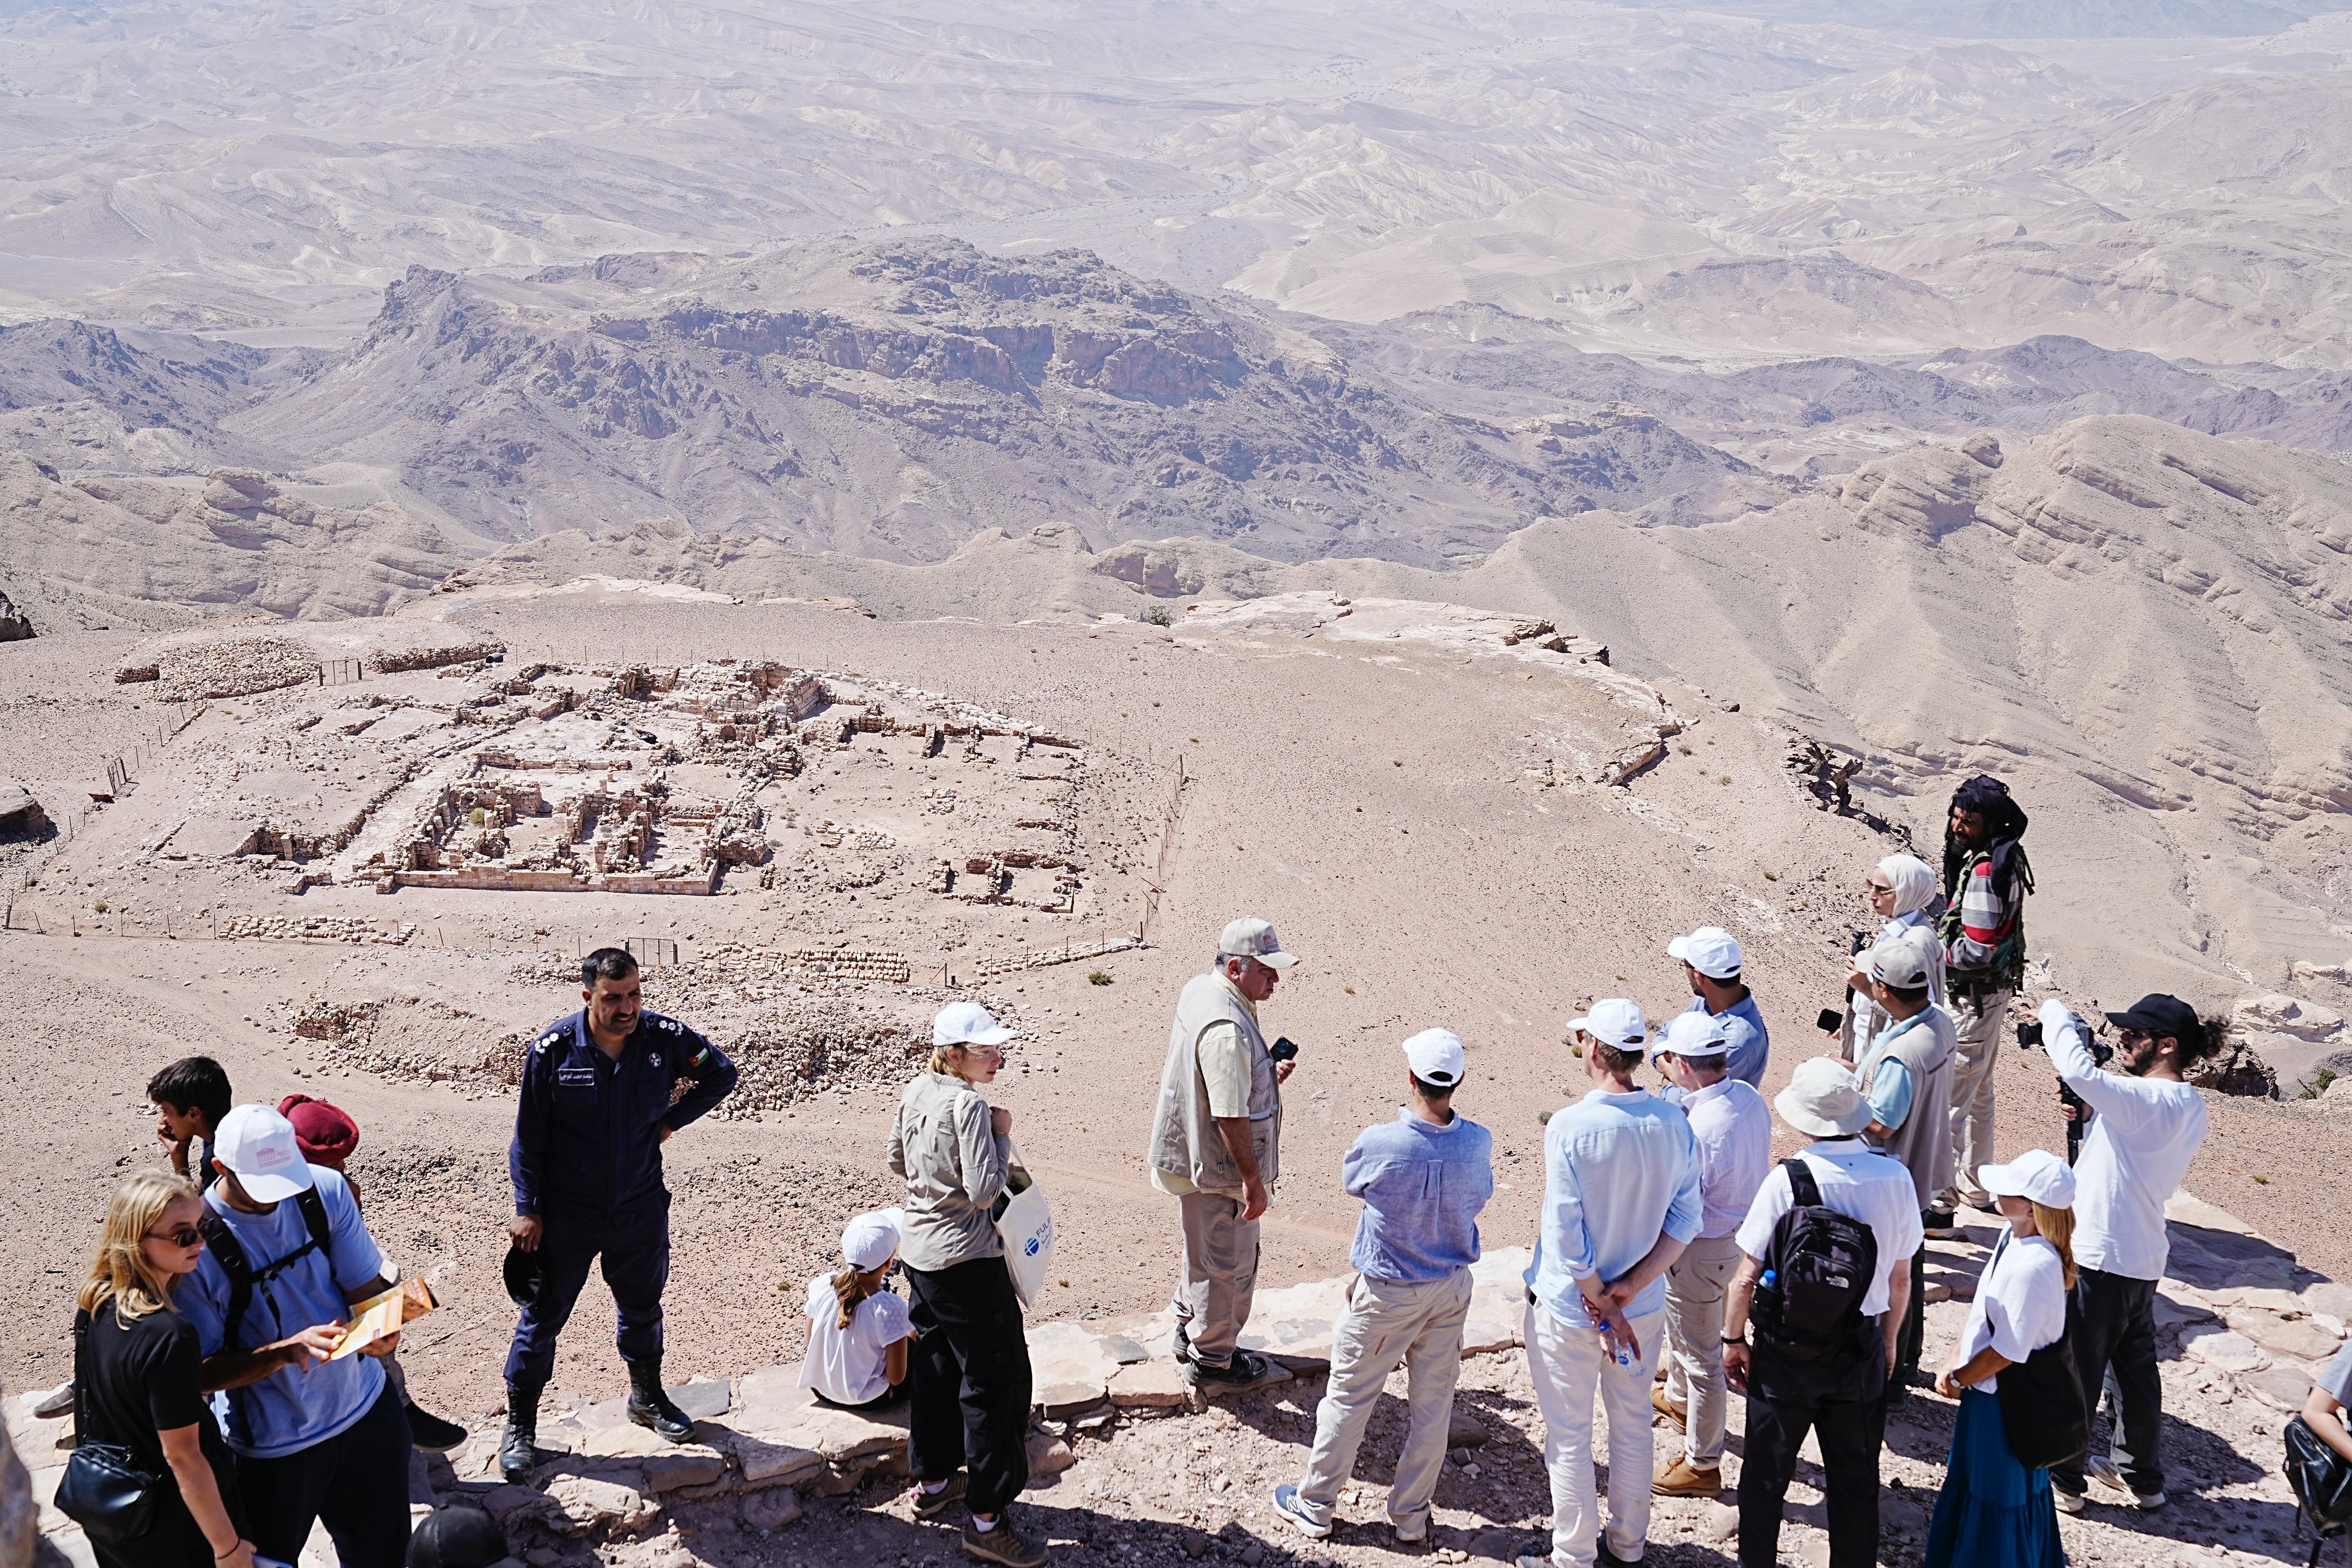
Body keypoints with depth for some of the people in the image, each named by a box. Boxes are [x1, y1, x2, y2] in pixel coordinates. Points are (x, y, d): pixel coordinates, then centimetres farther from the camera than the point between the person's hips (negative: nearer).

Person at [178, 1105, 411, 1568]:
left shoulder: (327, 1189, -12)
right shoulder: (195, 1242, -23)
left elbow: (365, 1285, -5)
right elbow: (202, 1373, -18)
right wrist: (285, 1352, -34)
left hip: (366, 1407, 4)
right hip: (275, 1439, -3)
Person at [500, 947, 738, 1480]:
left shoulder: (665, 1038, -12)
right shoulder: (553, 1049, -18)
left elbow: (721, 1075, 6)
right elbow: (528, 1137, -9)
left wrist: (672, 1119, -3)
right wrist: (527, 1209, -8)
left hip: (641, 1210, 3)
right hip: (566, 1216, -3)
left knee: (642, 1308, 21)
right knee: (542, 1317, 8)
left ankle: (647, 1397, 43)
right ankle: (520, 1425, 24)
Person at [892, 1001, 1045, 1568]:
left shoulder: (915, 1092, 3)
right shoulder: (969, 1105, -23)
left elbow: (897, 1162, 17)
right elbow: (985, 1191, -25)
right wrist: (1001, 1135, -14)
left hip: (918, 1252, 9)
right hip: (966, 1260, -9)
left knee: (935, 1366, 22)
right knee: (996, 1379, -1)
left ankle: (933, 1482, 36)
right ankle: (986, 1520, 2)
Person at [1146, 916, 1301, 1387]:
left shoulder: (1199, 989, 1)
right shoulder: (1226, 1029, -31)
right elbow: (1230, 1115, -29)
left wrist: (1265, 1074, 7)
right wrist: (1253, 1181, -21)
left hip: (1189, 1151, 10)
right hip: (1219, 1168, -10)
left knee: (1204, 1249, 27)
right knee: (1229, 1262, 8)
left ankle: (1190, 1331, 44)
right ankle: (1212, 1358, 25)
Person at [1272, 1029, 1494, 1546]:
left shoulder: (1380, 1145, -27)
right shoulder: (1477, 1143, -15)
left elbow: (1350, 1180, -3)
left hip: (1387, 1294, -3)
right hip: (1451, 1288, 3)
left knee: (1348, 1397, 13)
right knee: (1433, 1402, 15)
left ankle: (1315, 1506, 27)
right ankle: (1413, 1516, 28)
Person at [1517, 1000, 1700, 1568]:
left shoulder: (1569, 1127, -24)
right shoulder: (1673, 1123, -9)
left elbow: (1567, 1235, -21)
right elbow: (1684, 1222, -5)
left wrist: (1600, 1305, -11)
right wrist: (1629, 1290, -7)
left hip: (1569, 1307, -5)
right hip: (1644, 1306, 5)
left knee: (1569, 1436, 11)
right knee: (1633, 1423, 22)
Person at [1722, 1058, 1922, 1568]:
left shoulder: (1786, 1180, -19)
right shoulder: (1895, 1178, -9)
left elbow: (1746, 1279, -15)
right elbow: (1900, 1279, 2)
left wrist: (1734, 1339, 0)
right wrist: (1888, 1342, 17)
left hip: (1787, 1350, -3)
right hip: (1861, 1351, 3)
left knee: (1766, 1474, 14)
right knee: (1855, 1479, 17)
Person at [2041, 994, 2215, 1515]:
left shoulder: (2150, 1100, -24)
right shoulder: (2189, 1107, 6)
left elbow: (2076, 1069, -36)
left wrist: (2055, 1012, -20)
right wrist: (2089, 1116, -1)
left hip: (2101, 1260, -9)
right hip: (2142, 1259, 9)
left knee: (2074, 1372, 6)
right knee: (2136, 1368, 21)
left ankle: (2061, 1479, 19)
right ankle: (2142, 1474, 34)